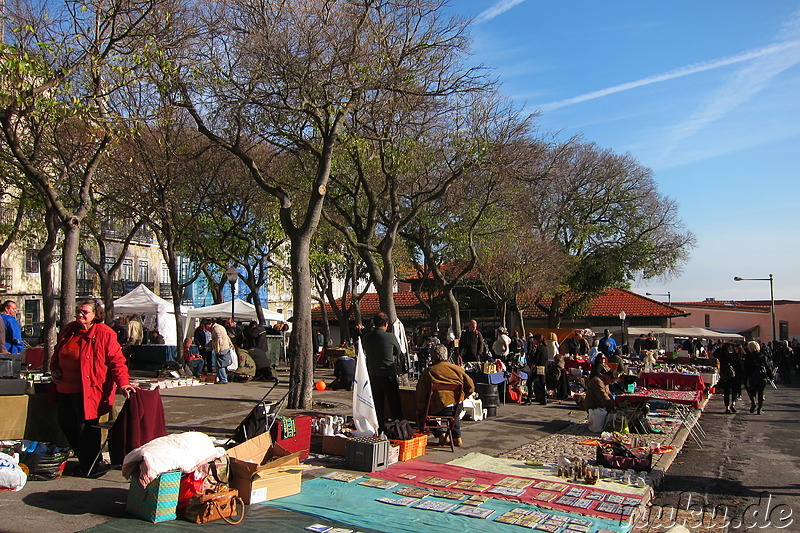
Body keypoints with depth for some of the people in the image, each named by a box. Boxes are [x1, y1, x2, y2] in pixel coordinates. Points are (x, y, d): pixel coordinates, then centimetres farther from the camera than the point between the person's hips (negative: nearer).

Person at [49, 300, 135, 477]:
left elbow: (116, 360, -16)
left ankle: (91, 465, 15)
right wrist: (54, 369, 10)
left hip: (88, 390, -8)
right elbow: (57, 352, 25)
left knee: (86, 427, -2)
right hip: (66, 387, 8)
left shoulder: (105, 334, -11)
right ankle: (83, 459, 34)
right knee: (66, 423, 16)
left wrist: (123, 382, -25)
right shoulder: (69, 330, 9)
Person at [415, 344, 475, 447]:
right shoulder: (457, 369, -1)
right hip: (456, 408, 4)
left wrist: (420, 410, 6)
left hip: (436, 409, -3)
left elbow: (420, 394, -8)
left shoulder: (428, 372, -9)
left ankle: (441, 435, 15)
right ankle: (457, 437, 34)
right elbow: (470, 386, 3)